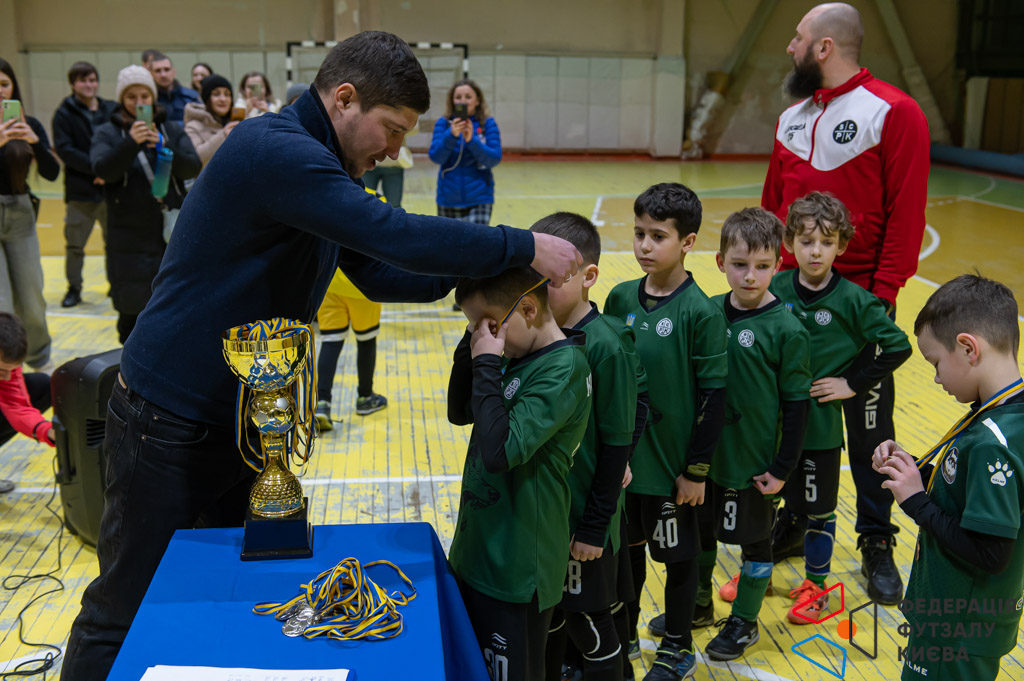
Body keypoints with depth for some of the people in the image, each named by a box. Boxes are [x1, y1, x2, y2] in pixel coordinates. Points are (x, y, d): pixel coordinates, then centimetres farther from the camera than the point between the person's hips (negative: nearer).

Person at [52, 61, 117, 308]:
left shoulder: (112, 110, 5)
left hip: (111, 187, 2)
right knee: (74, 244, 3)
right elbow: (64, 150, -9)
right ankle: (74, 288, 17)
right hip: (80, 190, -2)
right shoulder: (65, 114, 0)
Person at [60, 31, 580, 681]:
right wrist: (524, 248, -23)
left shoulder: (319, 165, 10)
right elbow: (395, 236, -31)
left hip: (246, 421, 9)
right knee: (123, 615, 4)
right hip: (170, 425, -9)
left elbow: (378, 273, 12)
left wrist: (464, 274, -2)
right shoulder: (273, 150, -22)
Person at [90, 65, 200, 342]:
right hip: (129, 239, -1)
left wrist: (163, 146, -21)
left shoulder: (172, 130, 9)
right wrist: (131, 142, -27)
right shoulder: (107, 133, 4)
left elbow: (193, 168, -4)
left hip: (173, 233, 2)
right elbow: (103, 170, -13)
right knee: (132, 310, 1)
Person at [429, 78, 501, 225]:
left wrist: (471, 140, -23)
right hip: (448, 200, 2)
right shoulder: (443, 123, 1)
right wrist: (451, 135, -25)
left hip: (479, 199, -2)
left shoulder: (487, 124, -2)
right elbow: (435, 157, -9)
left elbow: (495, 159, -9)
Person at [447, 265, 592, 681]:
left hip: (515, 570, -8)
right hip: (478, 553, 8)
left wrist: (486, 364, -23)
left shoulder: (562, 369, -21)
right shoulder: (517, 357, 5)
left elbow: (500, 450, -29)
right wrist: (471, 348, -1)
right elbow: (459, 413, 13)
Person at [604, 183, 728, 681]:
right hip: (621, 455, 5)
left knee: (678, 556, 12)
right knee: (627, 549, 18)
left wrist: (697, 470, -11)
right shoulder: (621, 299, 0)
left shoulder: (700, 312, -14)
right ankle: (624, 637, 38)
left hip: (672, 462, -4)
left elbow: (713, 395, -12)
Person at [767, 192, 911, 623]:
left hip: (820, 423, -3)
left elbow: (898, 346, -7)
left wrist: (853, 383, -9)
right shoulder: (775, 289, -4)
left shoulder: (852, 300, -12)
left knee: (818, 507, 11)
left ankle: (815, 585, 29)